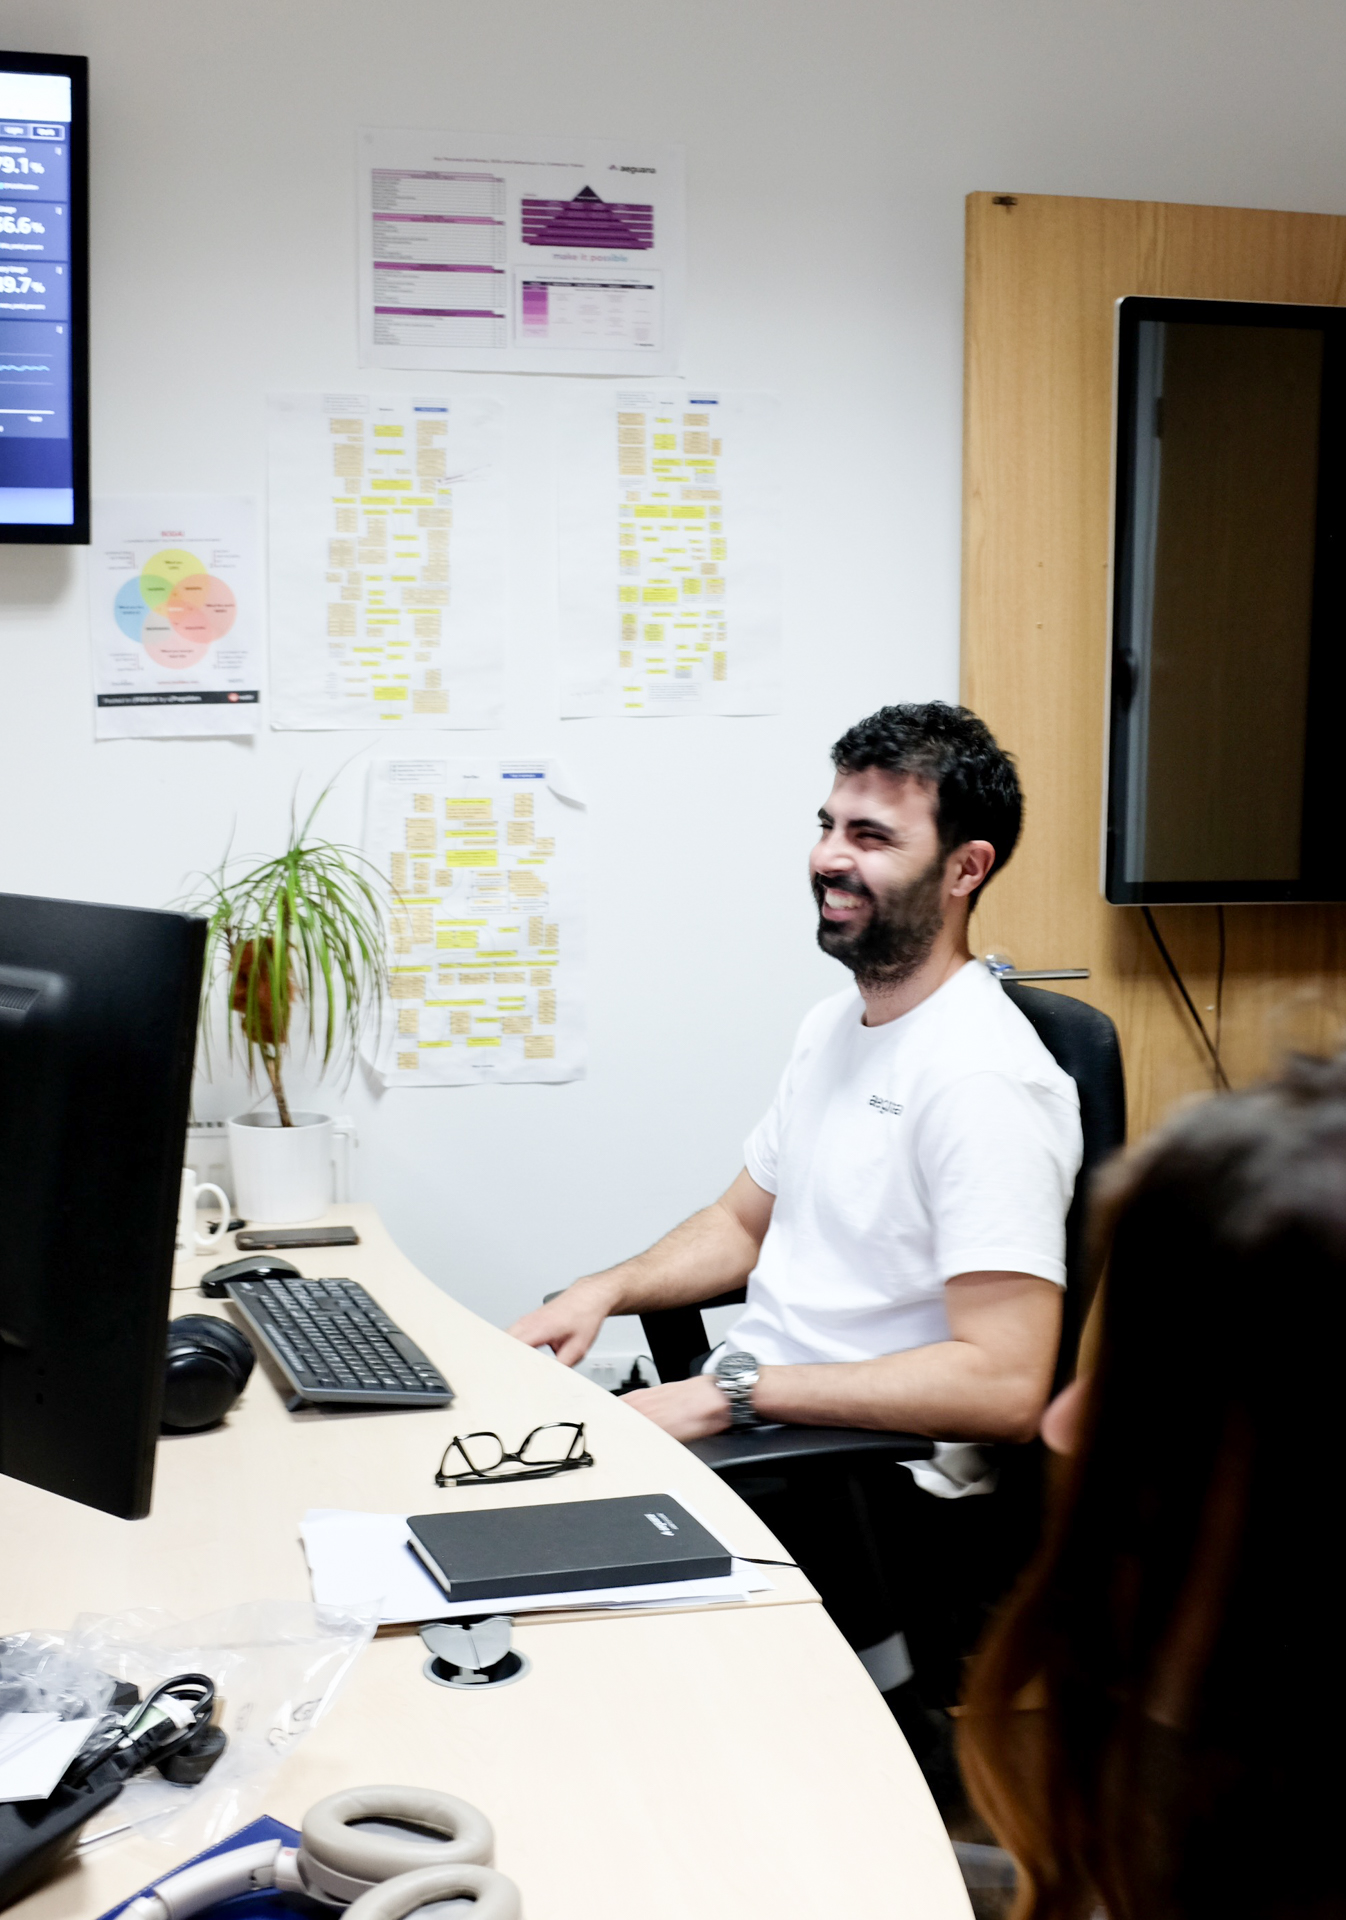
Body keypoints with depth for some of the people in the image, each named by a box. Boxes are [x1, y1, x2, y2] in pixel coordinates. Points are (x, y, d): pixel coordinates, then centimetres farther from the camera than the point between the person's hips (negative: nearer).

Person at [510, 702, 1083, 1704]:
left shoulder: (986, 1079, -20)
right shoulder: (835, 1023, 11)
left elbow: (1002, 1385, -27)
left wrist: (730, 1389, -24)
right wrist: (606, 1289, 3)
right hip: (750, 1424, 9)